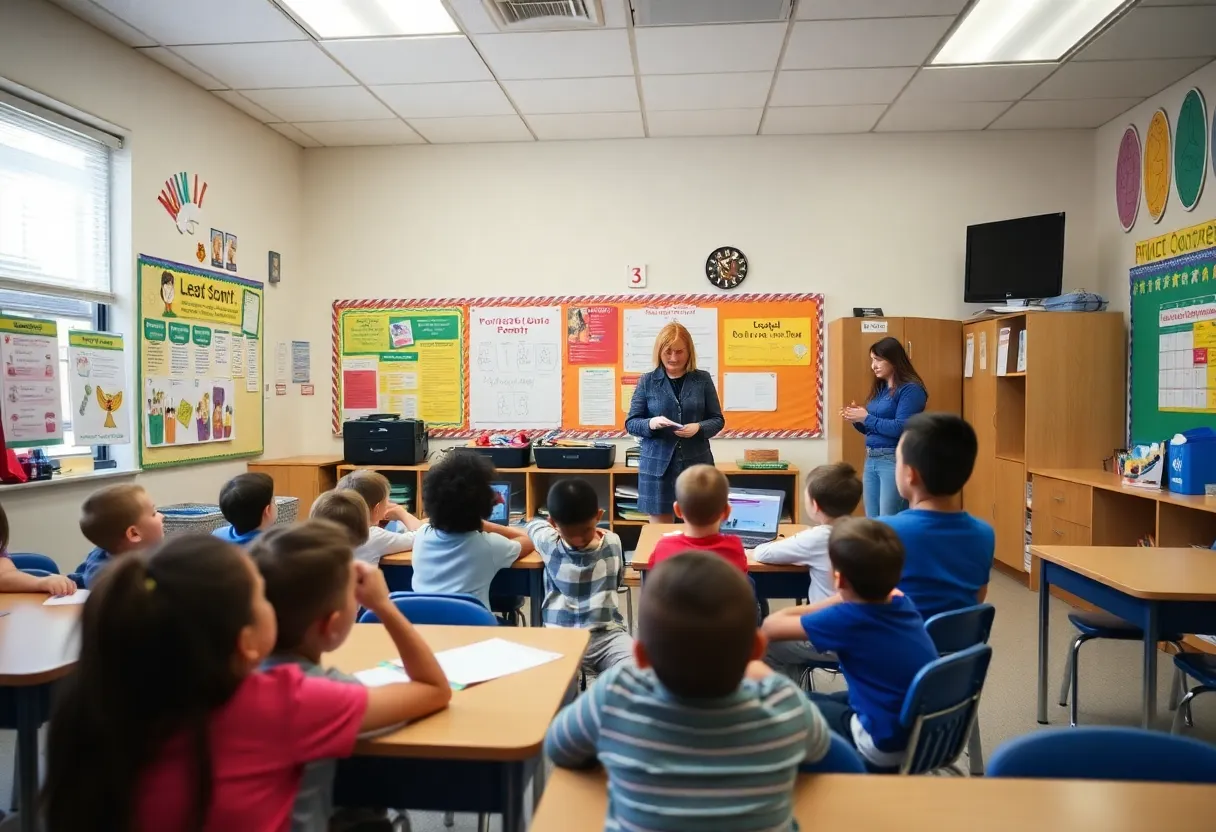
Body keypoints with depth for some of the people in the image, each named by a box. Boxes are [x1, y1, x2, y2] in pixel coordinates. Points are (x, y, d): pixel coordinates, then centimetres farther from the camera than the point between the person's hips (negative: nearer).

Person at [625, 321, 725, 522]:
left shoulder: (703, 379, 3)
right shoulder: (647, 381, 1)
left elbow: (717, 420, 6)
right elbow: (630, 423, 2)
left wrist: (699, 427, -15)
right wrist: (651, 423, -19)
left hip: (697, 465, 1)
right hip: (657, 466, 0)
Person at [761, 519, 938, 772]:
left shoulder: (846, 620, -25)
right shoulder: (901, 602, -5)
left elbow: (770, 626, -14)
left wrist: (835, 601, -6)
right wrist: (841, 601, 2)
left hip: (888, 747, -7)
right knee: (825, 701, 26)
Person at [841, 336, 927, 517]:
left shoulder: (911, 389, -10)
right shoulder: (879, 389, 15)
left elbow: (900, 429, -19)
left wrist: (866, 418, -14)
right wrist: (857, 420, 1)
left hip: (895, 461, -8)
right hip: (871, 460, 9)